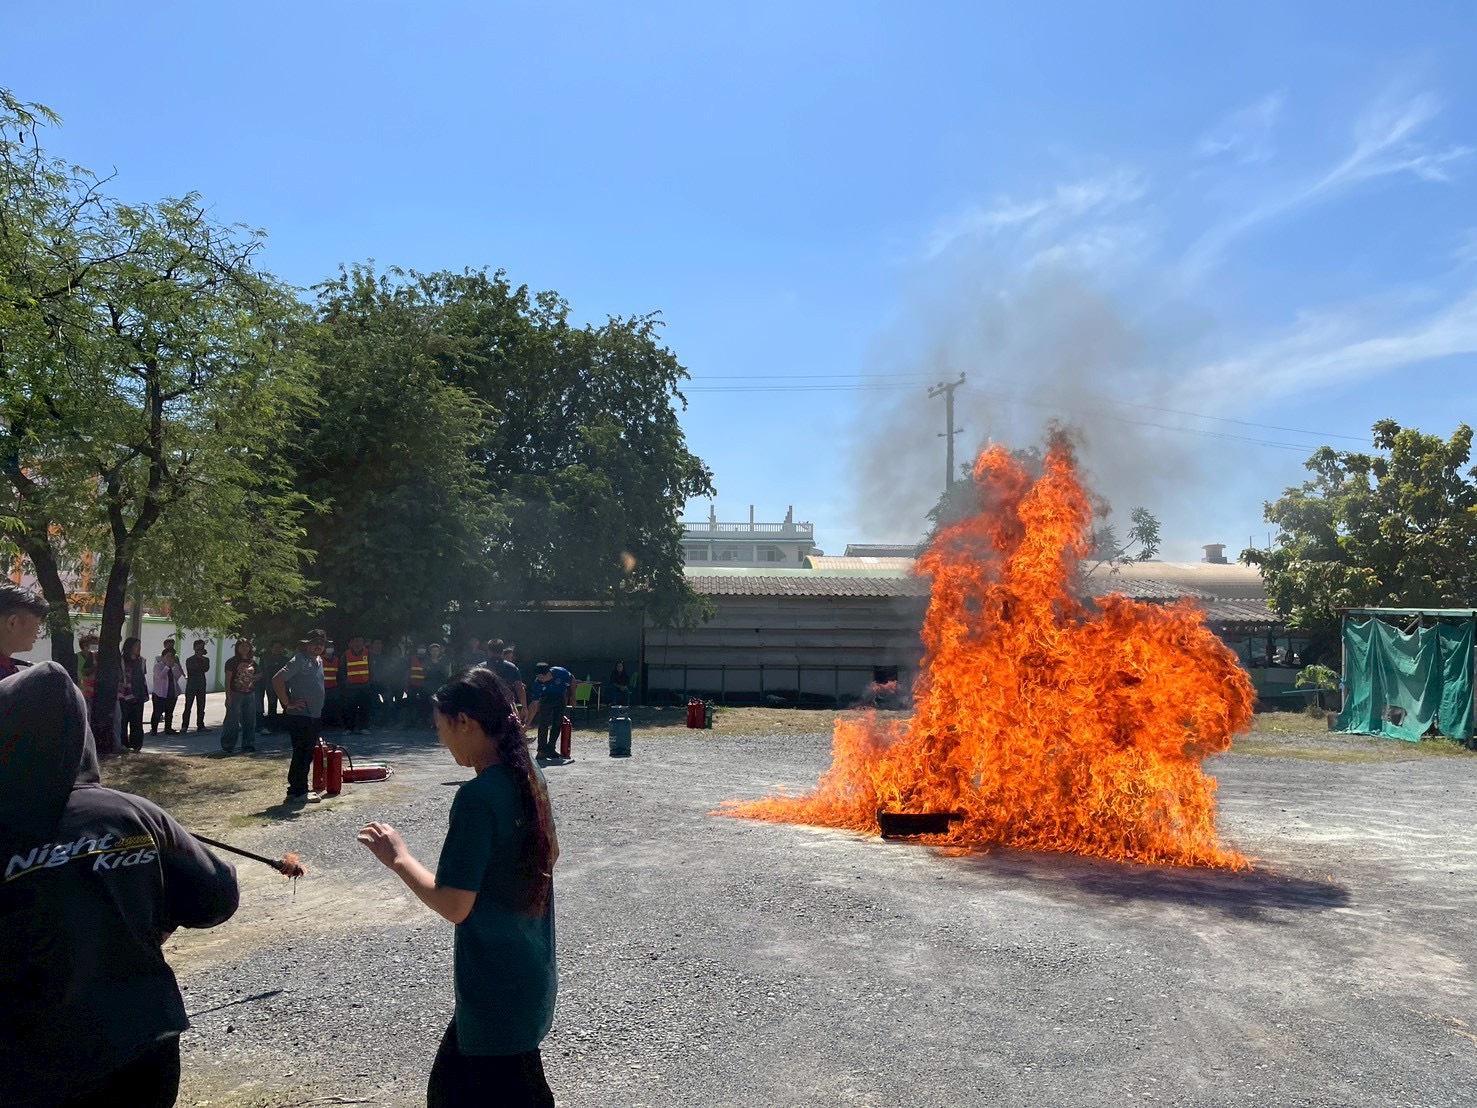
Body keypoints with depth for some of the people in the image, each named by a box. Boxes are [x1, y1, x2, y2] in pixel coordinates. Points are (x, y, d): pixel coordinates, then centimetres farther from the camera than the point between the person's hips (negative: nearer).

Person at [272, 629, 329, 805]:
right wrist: (287, 703, -19)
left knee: (307, 754, 13)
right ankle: (297, 793, 0)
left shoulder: (319, 661, 14)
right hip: (300, 717, -9)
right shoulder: (299, 661, -14)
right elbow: (277, 679, -23)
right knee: (301, 754, -5)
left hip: (314, 717, 9)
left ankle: (300, 789, 21)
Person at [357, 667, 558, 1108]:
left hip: (497, 987, -9)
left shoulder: (477, 797, -24)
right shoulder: (530, 779, 1)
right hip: (532, 975, 9)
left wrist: (399, 858, -12)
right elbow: (550, 853, 17)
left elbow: (453, 906, -23)